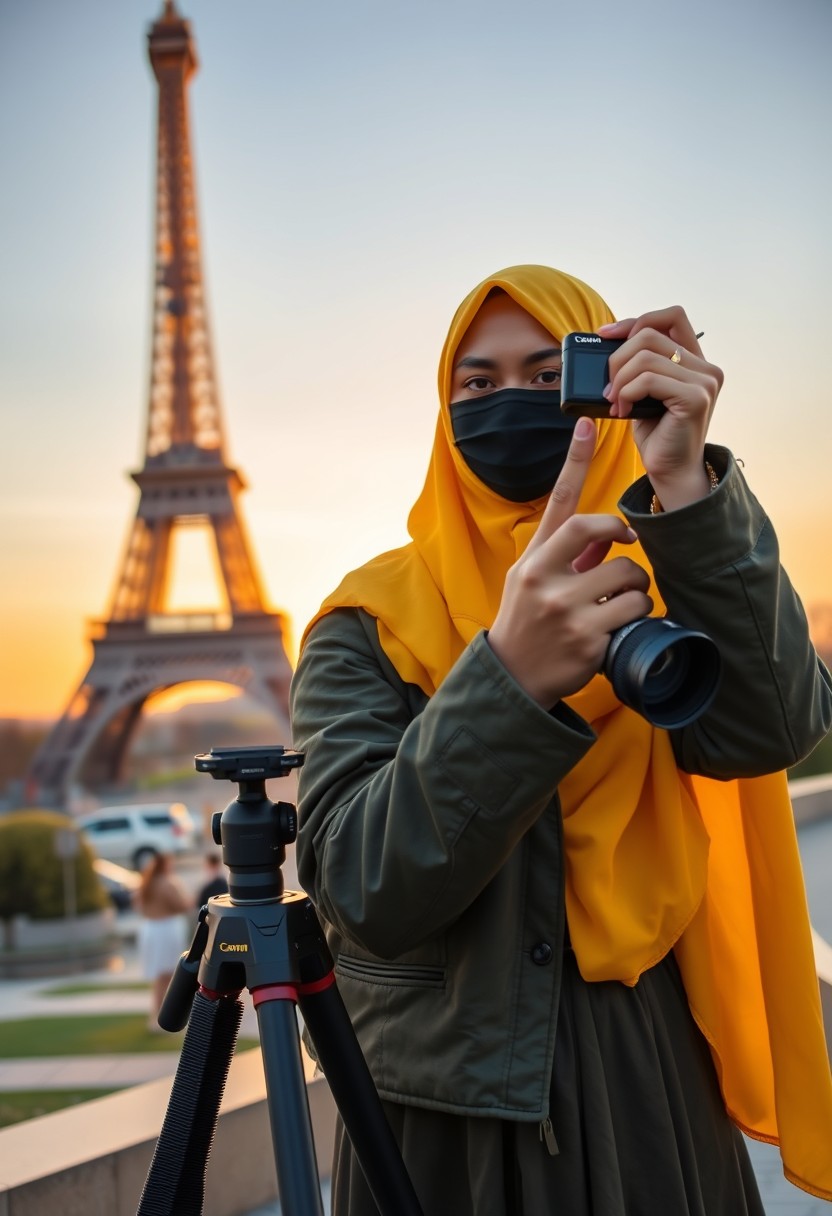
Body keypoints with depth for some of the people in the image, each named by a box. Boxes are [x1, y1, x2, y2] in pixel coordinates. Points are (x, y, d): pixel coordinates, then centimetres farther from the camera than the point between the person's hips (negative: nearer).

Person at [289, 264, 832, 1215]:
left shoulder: (662, 582, 1)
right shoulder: (373, 620, -7)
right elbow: (367, 896, -20)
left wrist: (685, 490, -29)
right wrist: (509, 680, -33)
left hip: (650, 1103, 2)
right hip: (445, 1115, -2)